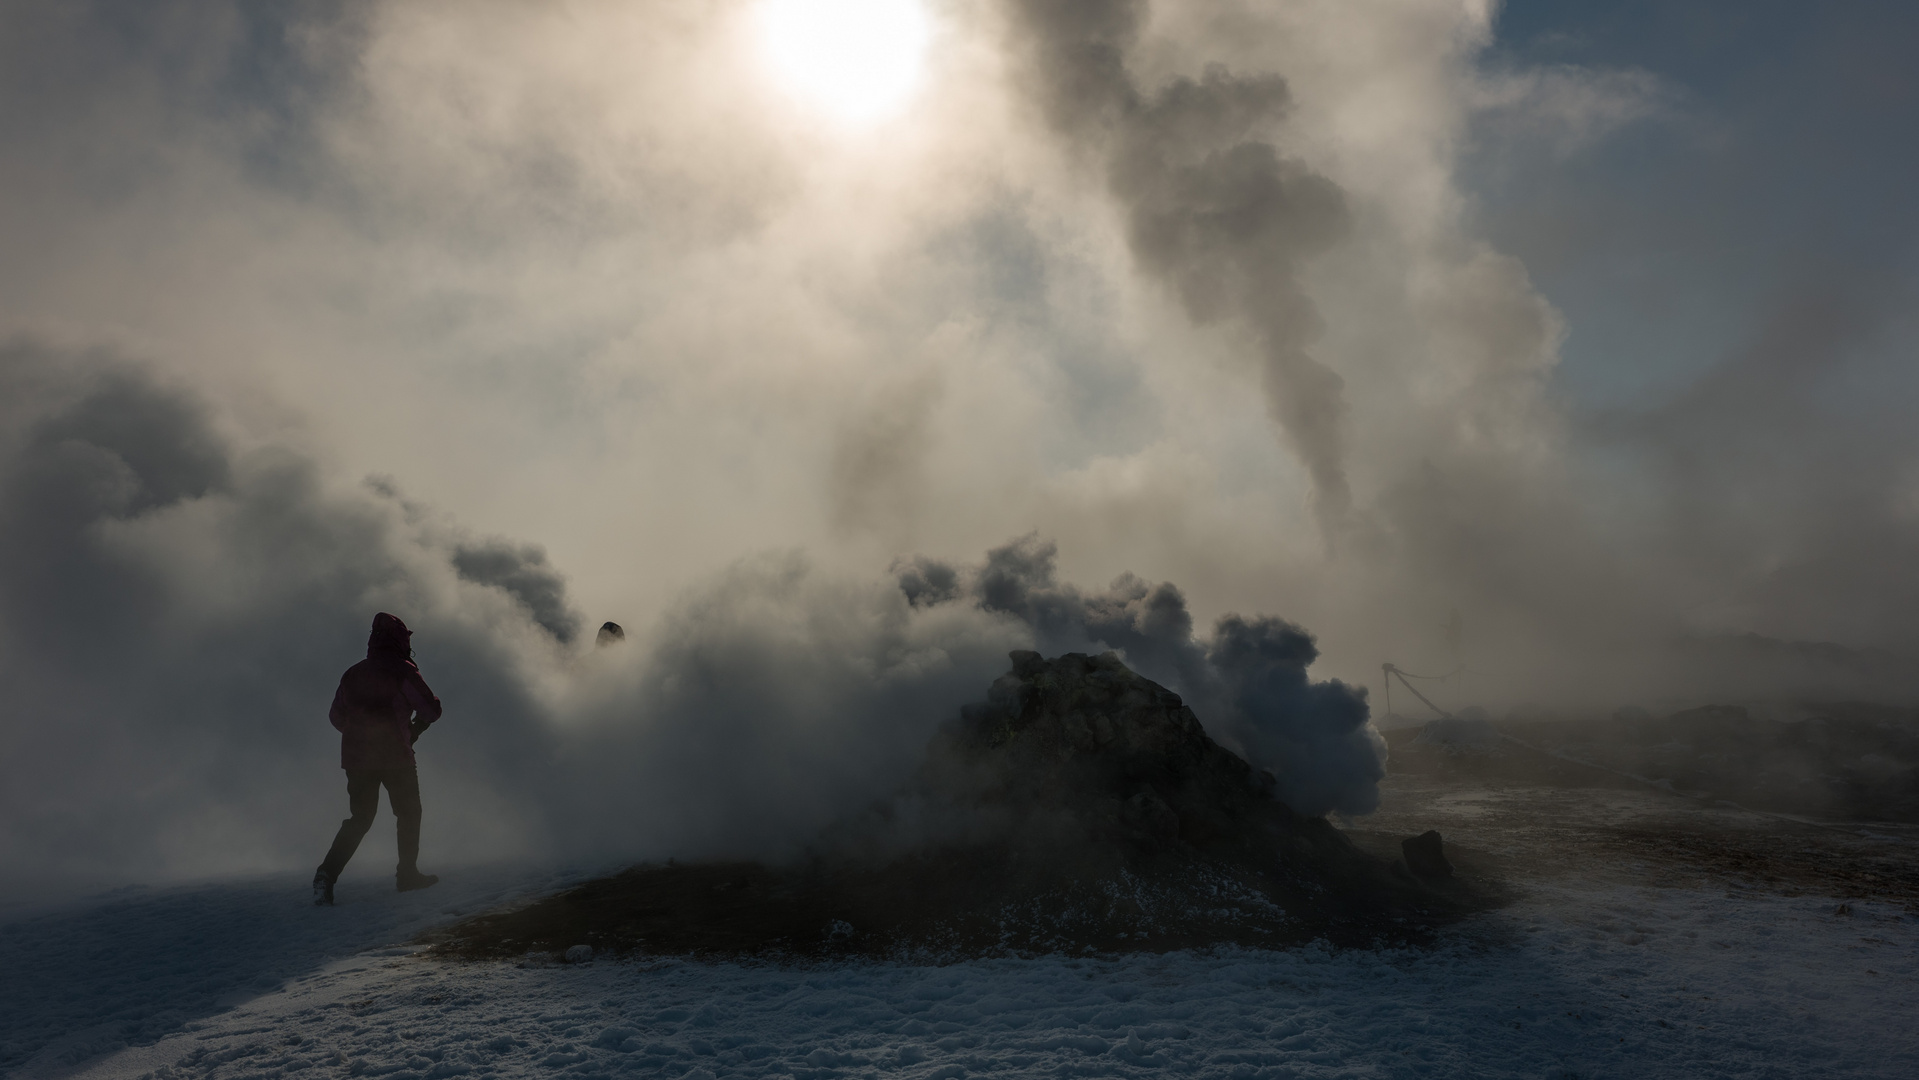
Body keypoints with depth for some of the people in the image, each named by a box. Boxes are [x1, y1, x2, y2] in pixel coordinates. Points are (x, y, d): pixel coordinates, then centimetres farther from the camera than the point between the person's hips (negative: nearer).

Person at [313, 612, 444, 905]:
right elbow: (430, 709, -11)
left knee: (359, 818, 11)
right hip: (395, 756, -5)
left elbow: (336, 716, 16)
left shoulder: (353, 673, 9)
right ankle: (407, 873, 17)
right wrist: (415, 728, 10)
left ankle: (328, 872, -7)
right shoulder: (402, 670, -9)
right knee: (408, 813, 13)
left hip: (356, 757, 5)